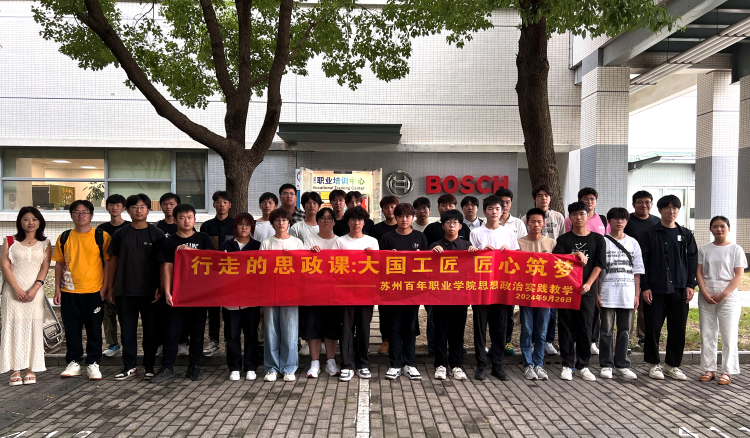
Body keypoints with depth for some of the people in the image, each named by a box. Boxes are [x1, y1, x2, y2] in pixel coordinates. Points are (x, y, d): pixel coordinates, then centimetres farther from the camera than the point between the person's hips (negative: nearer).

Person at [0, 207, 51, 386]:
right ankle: (15, 370, 1)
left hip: (35, 292, 1)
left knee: (33, 328, 0)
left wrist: (34, 289, -12)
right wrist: (17, 289, -12)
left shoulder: (45, 244, 10)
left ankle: (30, 369, 5)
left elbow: (44, 268, 1)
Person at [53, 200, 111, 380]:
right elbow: (59, 264, 11)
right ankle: (74, 362, 21)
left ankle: (93, 364, 14)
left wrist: (105, 287, -7)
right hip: (69, 291, 3)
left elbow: (108, 263, -1)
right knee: (72, 329, 9)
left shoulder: (102, 236, -2)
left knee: (94, 329, 4)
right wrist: (57, 289, 5)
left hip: (94, 291, -3)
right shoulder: (64, 237, 7)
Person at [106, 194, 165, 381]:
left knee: (151, 329, 4)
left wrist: (161, 287, -6)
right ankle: (129, 366, 18)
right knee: (127, 329, 7)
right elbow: (113, 261, 11)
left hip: (150, 291, -2)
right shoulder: (120, 234, 7)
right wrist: (110, 288, 8)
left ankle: (149, 366, 16)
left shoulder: (157, 234, 2)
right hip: (124, 291, 2)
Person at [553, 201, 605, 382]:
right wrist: (575, 255, -20)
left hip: (587, 290, 0)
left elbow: (599, 265, 1)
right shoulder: (564, 239, 4)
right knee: (567, 327, 4)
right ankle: (567, 365, 12)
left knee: (585, 328, 4)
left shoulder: (597, 239, 6)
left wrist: (589, 284, -10)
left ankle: (582, 366, 15)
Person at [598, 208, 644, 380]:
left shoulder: (633, 243, 11)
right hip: (607, 293, -3)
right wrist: (596, 293, -6)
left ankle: (622, 365, 18)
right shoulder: (602, 242, 1)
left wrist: (637, 294, 4)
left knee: (625, 331, 8)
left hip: (627, 294, 3)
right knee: (606, 330, 2)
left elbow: (637, 272, 10)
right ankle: (606, 365, 11)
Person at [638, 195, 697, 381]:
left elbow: (692, 261, 11)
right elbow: (642, 262, -2)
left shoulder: (686, 235, 11)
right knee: (653, 328, 0)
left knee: (678, 329, 5)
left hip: (679, 289, 3)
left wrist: (690, 285, 1)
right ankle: (654, 364, 14)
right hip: (656, 289, -3)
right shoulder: (650, 234, 1)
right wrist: (645, 287, -7)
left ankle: (672, 365, 19)